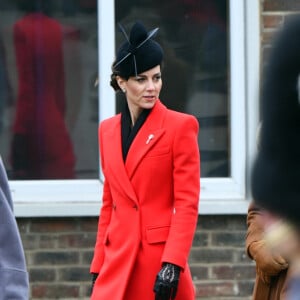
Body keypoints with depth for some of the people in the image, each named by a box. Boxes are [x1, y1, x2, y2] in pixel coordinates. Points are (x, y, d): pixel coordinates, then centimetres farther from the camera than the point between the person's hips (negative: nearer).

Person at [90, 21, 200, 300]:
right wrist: (99, 266, 13)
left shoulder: (180, 126, -3)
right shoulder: (108, 130, 12)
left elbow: (187, 203, -8)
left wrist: (173, 263, -16)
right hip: (119, 262, 5)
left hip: (160, 259, -4)